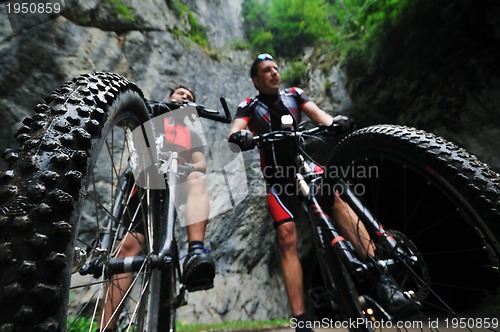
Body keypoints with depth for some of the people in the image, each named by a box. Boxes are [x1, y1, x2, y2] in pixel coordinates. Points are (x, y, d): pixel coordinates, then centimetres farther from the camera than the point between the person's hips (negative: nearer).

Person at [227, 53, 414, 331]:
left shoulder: (294, 95, 13)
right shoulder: (249, 107, 6)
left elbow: (317, 113, -4)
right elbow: (234, 131, -12)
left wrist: (334, 122, -28)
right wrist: (239, 136, -38)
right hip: (277, 178, -1)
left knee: (335, 197, -28)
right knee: (287, 237, -13)